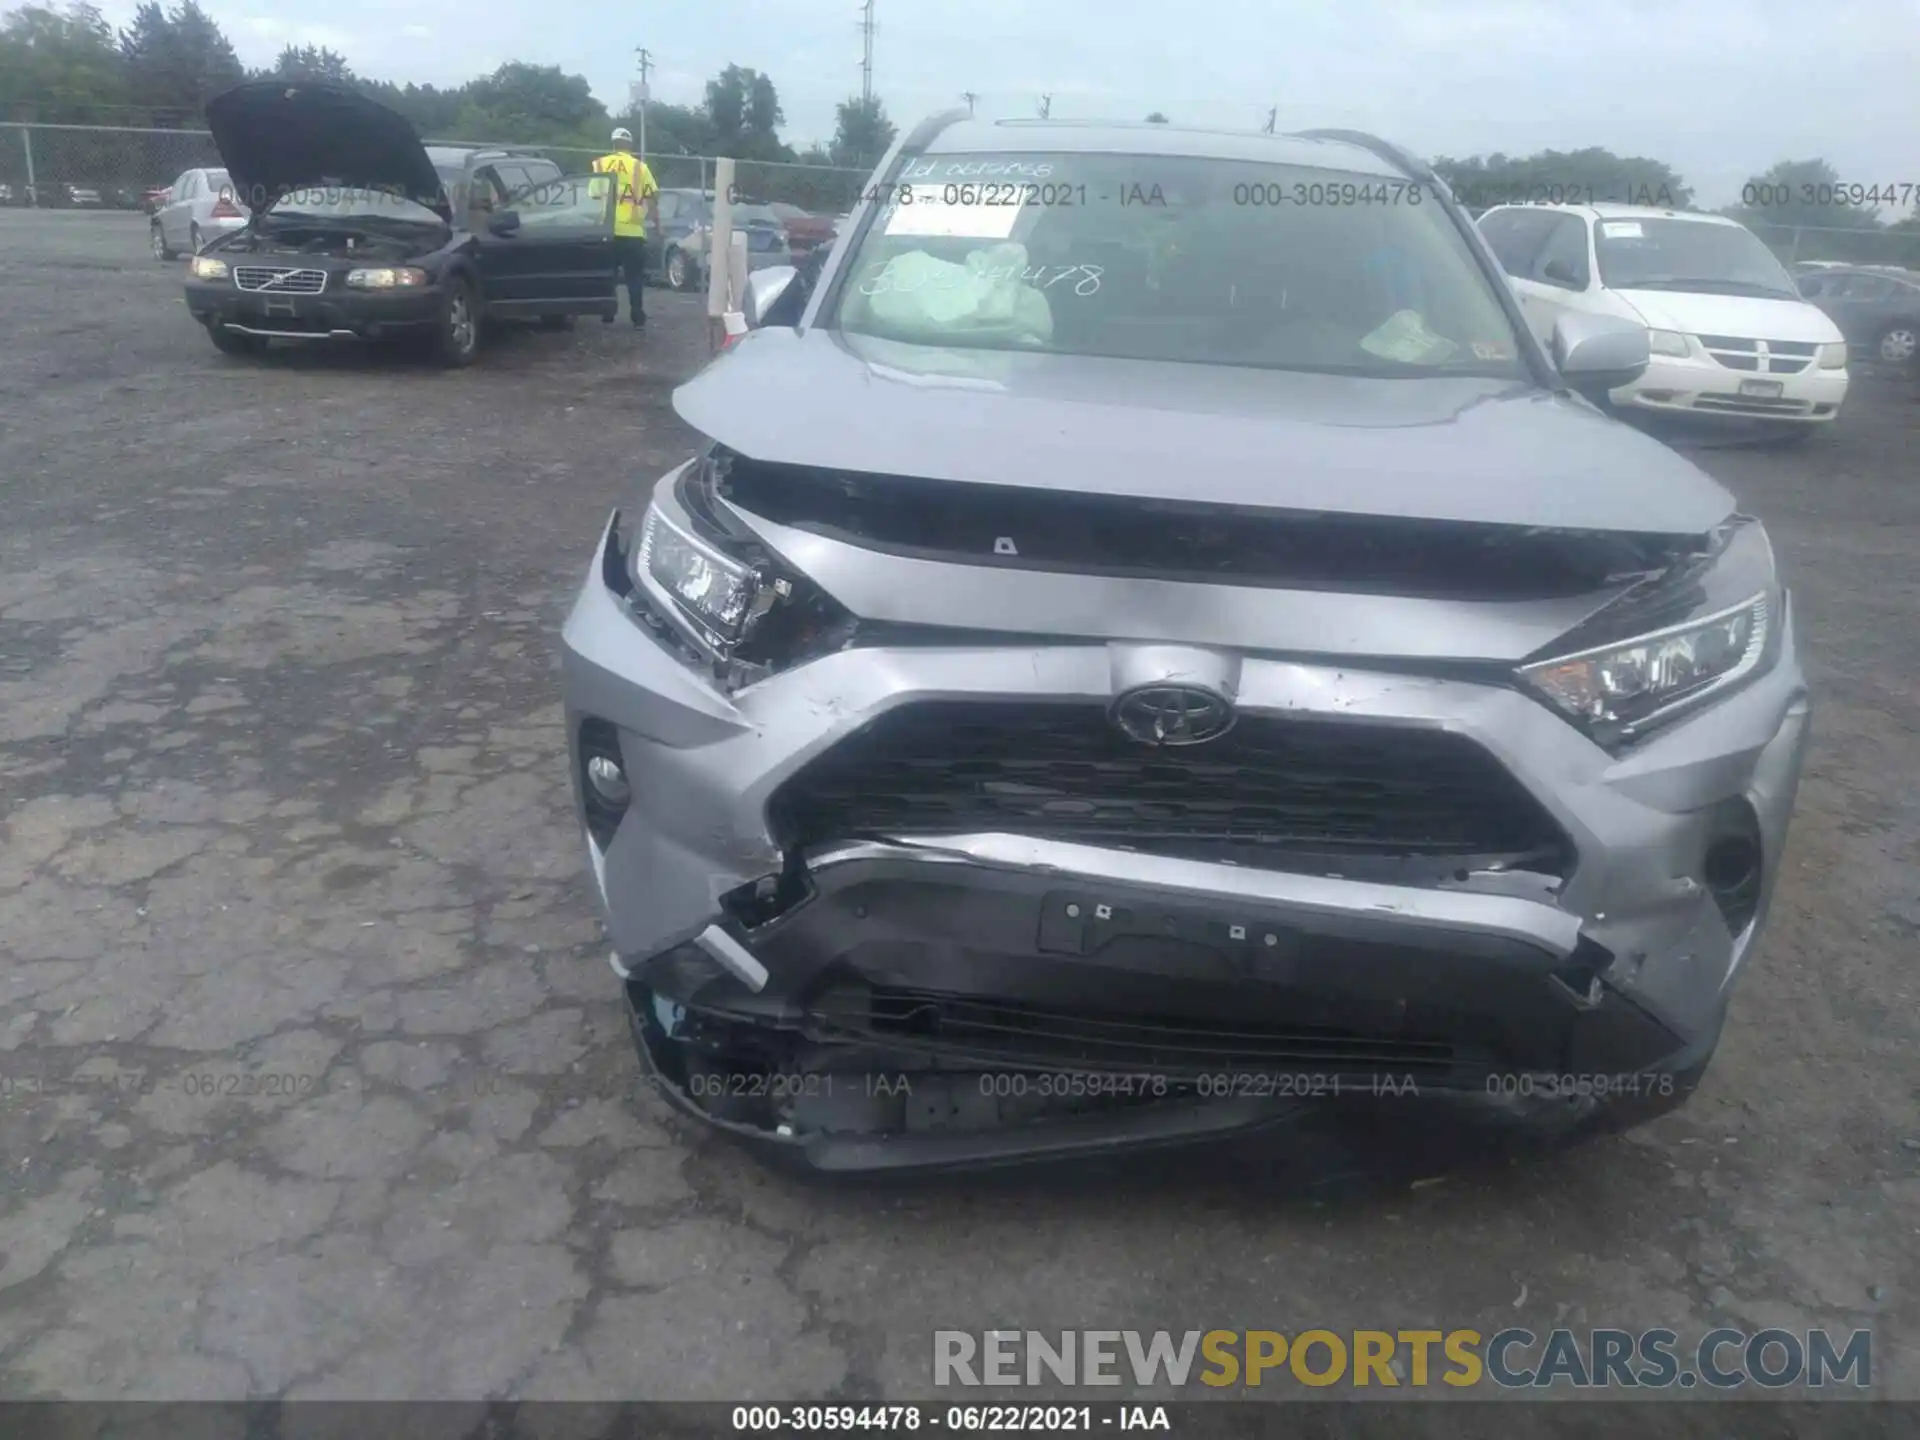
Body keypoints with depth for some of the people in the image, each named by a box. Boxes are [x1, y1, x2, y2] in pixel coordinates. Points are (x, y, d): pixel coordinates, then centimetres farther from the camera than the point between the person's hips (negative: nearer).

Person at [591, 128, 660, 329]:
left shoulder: (599, 165, 6)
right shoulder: (640, 167, 4)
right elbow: (652, 198, 2)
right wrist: (657, 225, 13)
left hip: (606, 231, 1)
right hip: (633, 231, -1)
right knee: (635, 277, 6)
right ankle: (638, 319, 2)